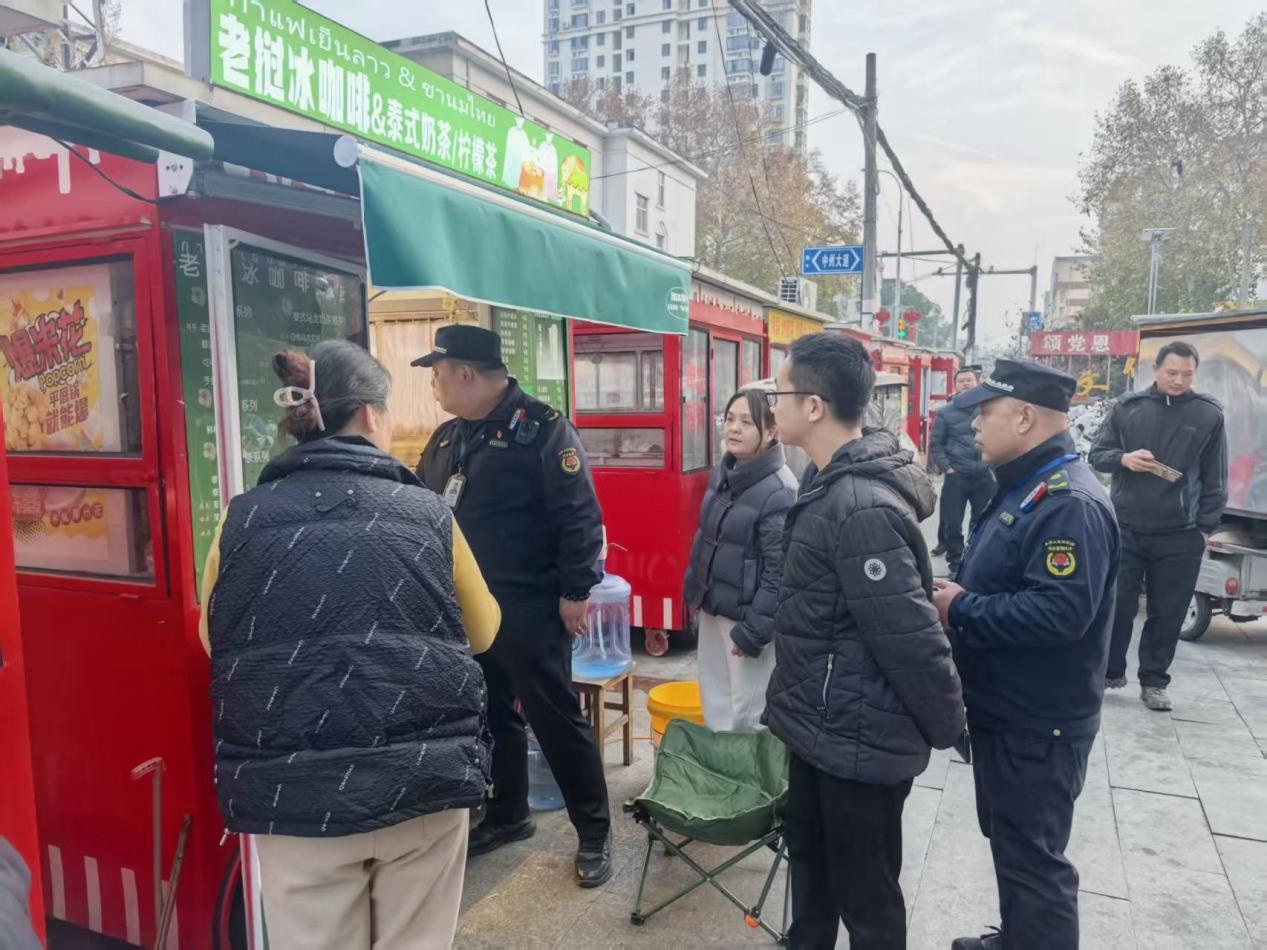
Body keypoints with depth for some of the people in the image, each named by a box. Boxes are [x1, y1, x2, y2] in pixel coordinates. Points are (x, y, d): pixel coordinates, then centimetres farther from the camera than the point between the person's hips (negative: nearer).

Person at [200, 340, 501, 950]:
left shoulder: (242, 521, -3)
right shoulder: (426, 514, -4)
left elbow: (213, 641, 13)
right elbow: (483, 631, 10)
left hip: (293, 791, 1)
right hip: (422, 778, 0)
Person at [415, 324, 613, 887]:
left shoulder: (542, 430, -13)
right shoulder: (447, 438, 10)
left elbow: (578, 516, -17)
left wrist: (575, 592, -18)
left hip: (529, 609, -7)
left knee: (557, 720, 2)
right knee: (491, 716, 19)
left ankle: (594, 834, 16)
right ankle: (506, 815, 37)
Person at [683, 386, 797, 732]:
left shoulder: (779, 492, -20)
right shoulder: (722, 472, 4)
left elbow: (779, 572, -20)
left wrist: (754, 632, -18)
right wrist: (694, 592, 16)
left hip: (747, 617, -8)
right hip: (713, 608, 8)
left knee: (746, 717, 4)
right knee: (714, 705, 19)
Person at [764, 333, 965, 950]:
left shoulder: (862, 507, -28)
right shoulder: (833, 483, 4)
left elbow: (910, 637, -25)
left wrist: (947, 726, -13)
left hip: (859, 740, -9)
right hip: (820, 727, 9)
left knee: (864, 891, 12)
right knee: (809, 854, 26)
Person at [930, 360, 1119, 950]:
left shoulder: (1069, 502, -24)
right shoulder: (1025, 488, 10)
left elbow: (1062, 611, -34)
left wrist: (961, 609, -23)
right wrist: (958, 592, 0)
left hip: (1037, 727, -10)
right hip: (1005, 713, 10)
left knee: (1031, 858, 5)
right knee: (1008, 841, 25)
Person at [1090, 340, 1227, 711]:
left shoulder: (1209, 414, 0)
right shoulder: (1128, 406, 1)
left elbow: (1215, 479, 5)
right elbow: (1097, 454, 7)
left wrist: (1206, 527, 3)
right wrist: (1124, 459, -14)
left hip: (1180, 535, 0)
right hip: (1126, 527, 0)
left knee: (1168, 613, 8)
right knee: (1117, 604, 6)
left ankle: (1153, 682, 22)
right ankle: (1110, 671, 24)